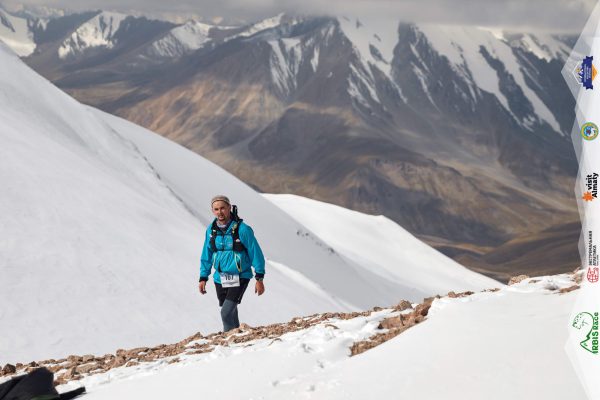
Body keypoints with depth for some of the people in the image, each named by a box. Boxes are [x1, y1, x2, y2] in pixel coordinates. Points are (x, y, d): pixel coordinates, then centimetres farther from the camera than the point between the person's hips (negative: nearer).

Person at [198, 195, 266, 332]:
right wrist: (203, 278, 10)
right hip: (220, 279, 5)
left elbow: (256, 253, -10)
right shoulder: (211, 230, 1)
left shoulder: (242, 229, -15)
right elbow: (207, 255, 12)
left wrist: (259, 279, -9)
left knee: (226, 313, -18)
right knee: (231, 314, 14)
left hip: (239, 278, -5)